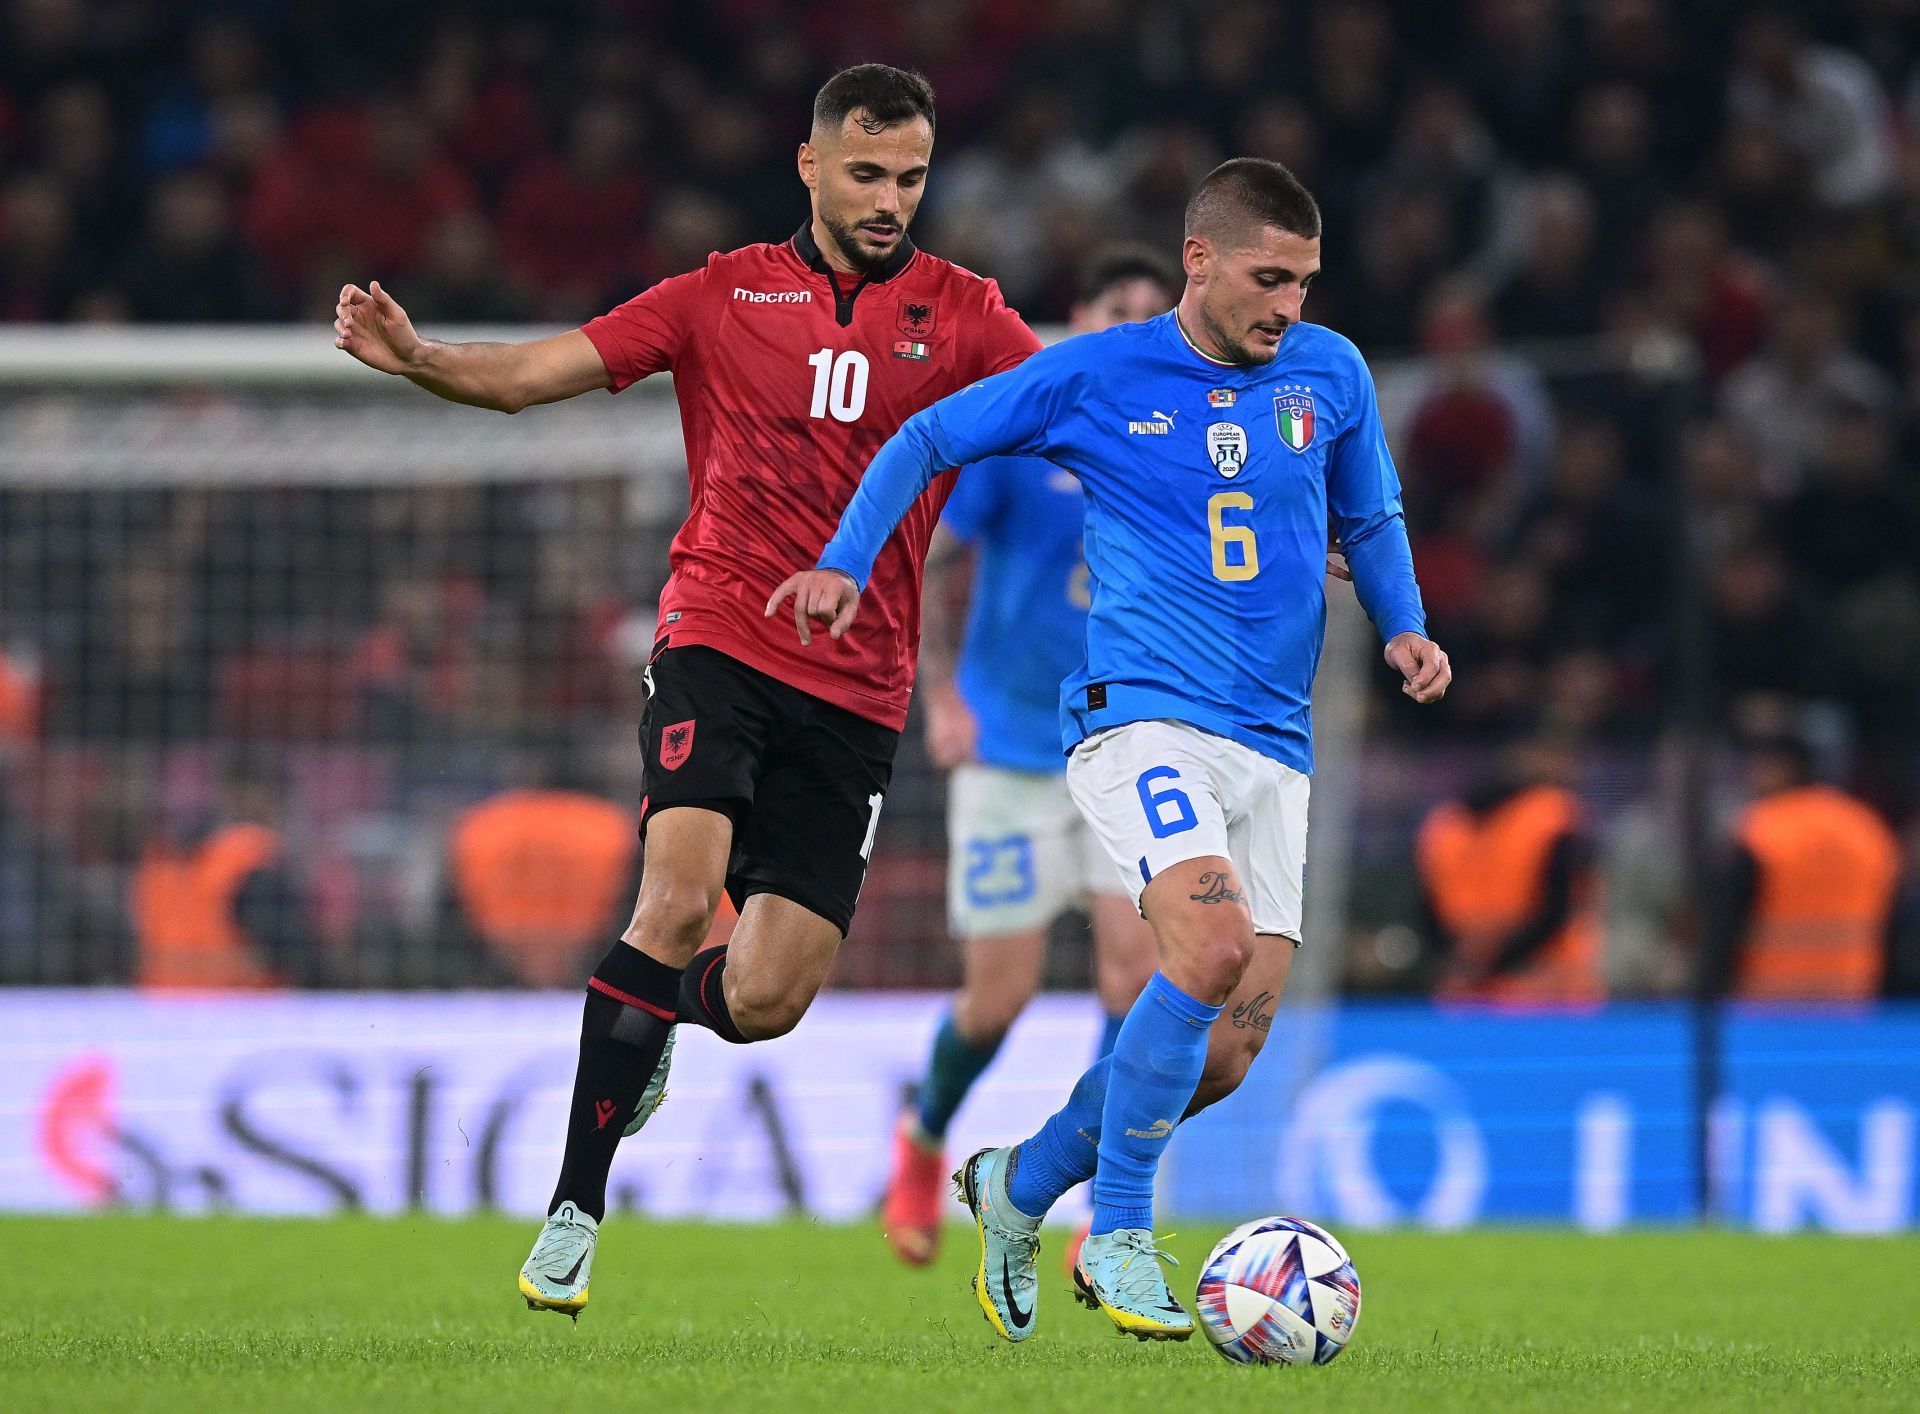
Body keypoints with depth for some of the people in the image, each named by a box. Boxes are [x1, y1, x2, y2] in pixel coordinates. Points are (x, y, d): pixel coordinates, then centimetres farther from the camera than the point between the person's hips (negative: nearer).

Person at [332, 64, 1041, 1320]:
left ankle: (651, 1018, 35)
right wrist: (417, 358, -16)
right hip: (718, 647, -1)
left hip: (857, 692, 1)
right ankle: (575, 1212, -14)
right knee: (679, 896, -25)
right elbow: (535, 373, 2)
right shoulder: (729, 295, 5)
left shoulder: (961, 316, 6)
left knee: (765, 1002, -4)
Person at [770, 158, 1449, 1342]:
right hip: (1140, 714, -5)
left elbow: (1371, 518, 23)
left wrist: (1406, 626, 5)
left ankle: (1021, 1186, 24)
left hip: (1275, 747, 5)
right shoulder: (1096, 377, -1)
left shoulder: (1330, 374, 8)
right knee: (1213, 947, -29)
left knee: (1231, 1047, 0)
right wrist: (845, 561, -4)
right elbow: (927, 440, 9)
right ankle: (1119, 1234, -15)